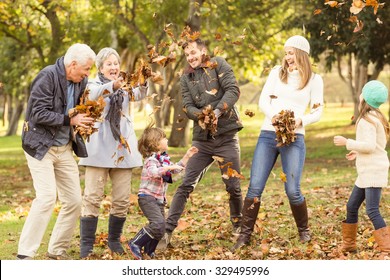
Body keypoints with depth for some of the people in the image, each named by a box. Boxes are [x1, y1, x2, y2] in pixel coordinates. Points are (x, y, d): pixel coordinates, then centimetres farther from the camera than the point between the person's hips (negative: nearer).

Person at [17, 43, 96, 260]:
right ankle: (25, 254, -12)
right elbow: (39, 114, -21)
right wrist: (70, 120, -21)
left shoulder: (81, 82, 4)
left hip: (64, 148, 7)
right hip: (41, 145, -7)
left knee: (74, 200, 4)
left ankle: (57, 250, 18)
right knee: (47, 196, -18)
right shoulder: (48, 76, -17)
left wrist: (84, 121, 0)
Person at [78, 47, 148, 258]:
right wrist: (112, 86, -41)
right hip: (99, 148, -4)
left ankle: (114, 241, 19)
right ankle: (86, 246, -4)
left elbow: (139, 95, -8)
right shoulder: (94, 84, 5)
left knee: (122, 200, 5)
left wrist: (142, 84, -32)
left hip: (122, 146, 4)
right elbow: (92, 95, -20)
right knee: (92, 198, -7)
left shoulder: (125, 86, 14)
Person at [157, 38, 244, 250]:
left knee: (233, 186, 4)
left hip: (227, 136, -2)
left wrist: (218, 111, -27)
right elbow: (187, 107, -2)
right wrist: (202, 116, -23)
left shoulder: (218, 65, -1)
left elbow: (233, 90, -13)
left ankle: (238, 225, 28)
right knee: (186, 185, -4)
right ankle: (167, 231, -4)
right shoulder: (186, 78, 9)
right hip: (202, 139, 3)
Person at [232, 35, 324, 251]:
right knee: (254, 188, -4)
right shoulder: (277, 72, 12)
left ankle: (304, 231, 16)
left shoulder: (314, 79, 6)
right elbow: (263, 100, 6)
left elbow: (317, 111, 3)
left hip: (294, 138, -2)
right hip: (268, 134, 2)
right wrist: (272, 115, -15)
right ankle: (245, 234, 5)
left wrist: (301, 121, -17)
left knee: (292, 190, -8)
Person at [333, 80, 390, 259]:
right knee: (352, 206, 16)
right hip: (368, 172, 11)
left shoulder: (366, 120, -15)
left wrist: (347, 143, -16)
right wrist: (358, 152, 20)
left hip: (374, 171, -11)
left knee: (372, 211, -15)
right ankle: (348, 244, 28)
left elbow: (369, 145, -24)